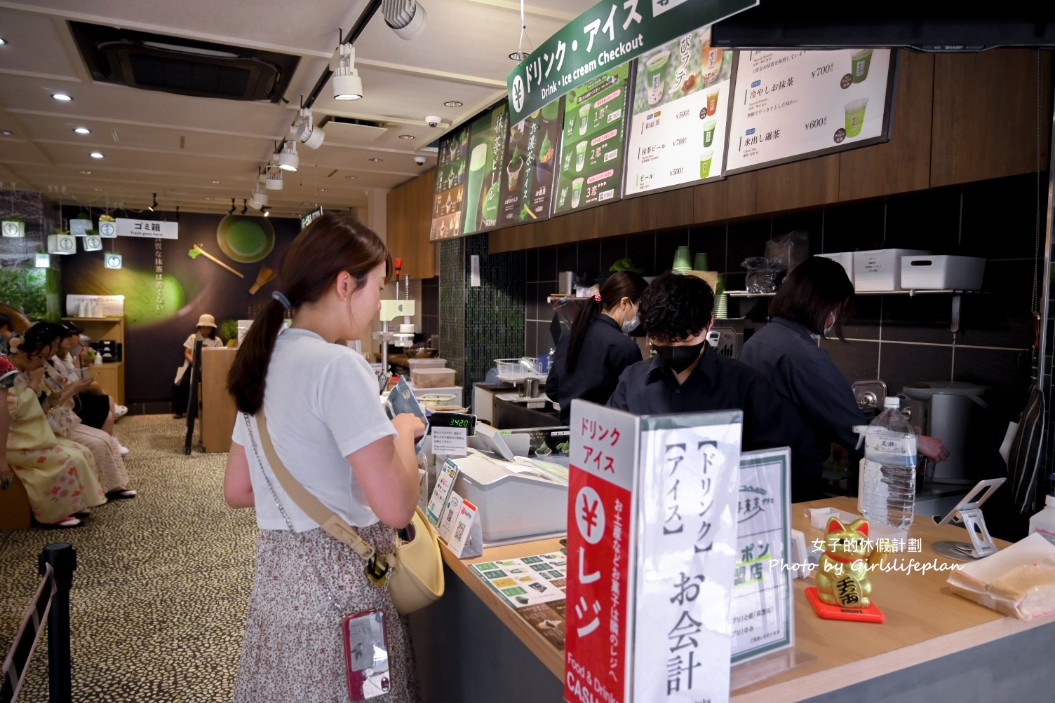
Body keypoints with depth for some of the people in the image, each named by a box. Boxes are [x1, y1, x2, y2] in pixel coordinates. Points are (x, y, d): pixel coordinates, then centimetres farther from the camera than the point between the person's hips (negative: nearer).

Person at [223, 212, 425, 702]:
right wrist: (404, 432, -9)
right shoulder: (337, 365, -21)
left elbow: (237, 491, 13)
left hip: (278, 571, 8)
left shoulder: (266, 359, 5)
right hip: (336, 579, -8)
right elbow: (396, 507, -25)